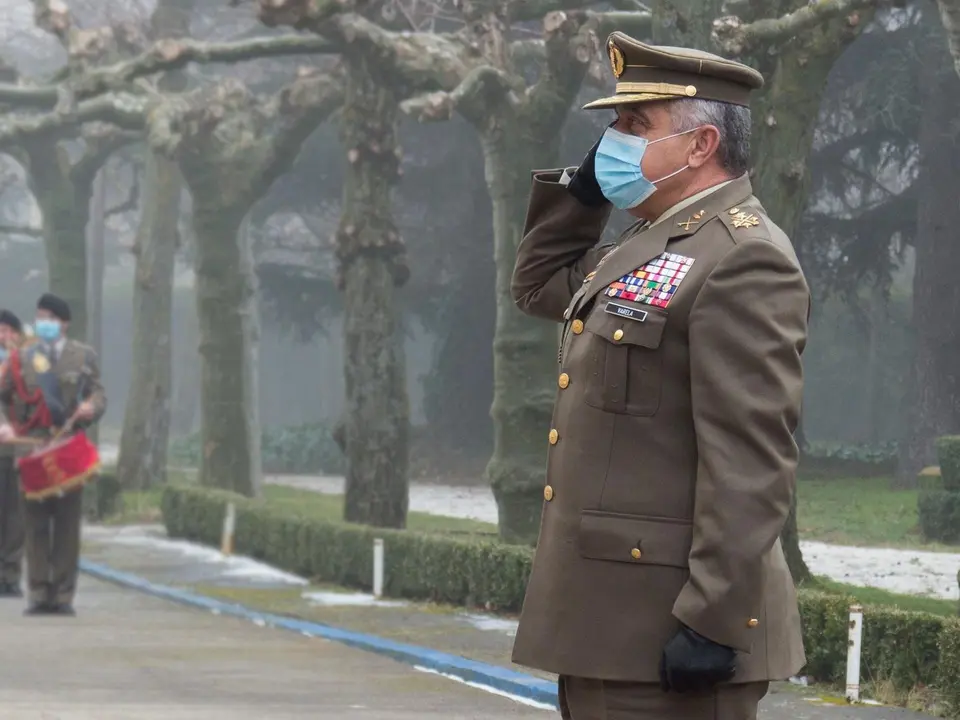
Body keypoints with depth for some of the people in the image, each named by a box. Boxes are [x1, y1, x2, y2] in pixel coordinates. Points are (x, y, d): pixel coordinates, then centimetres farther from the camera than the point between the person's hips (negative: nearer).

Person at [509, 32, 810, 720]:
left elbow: (751, 461, -22)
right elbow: (540, 286, 34)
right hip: (608, 618, 10)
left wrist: (712, 619, -26)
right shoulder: (648, 247, 16)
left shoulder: (743, 257, -15)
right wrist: (583, 187, 17)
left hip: (671, 630, -10)